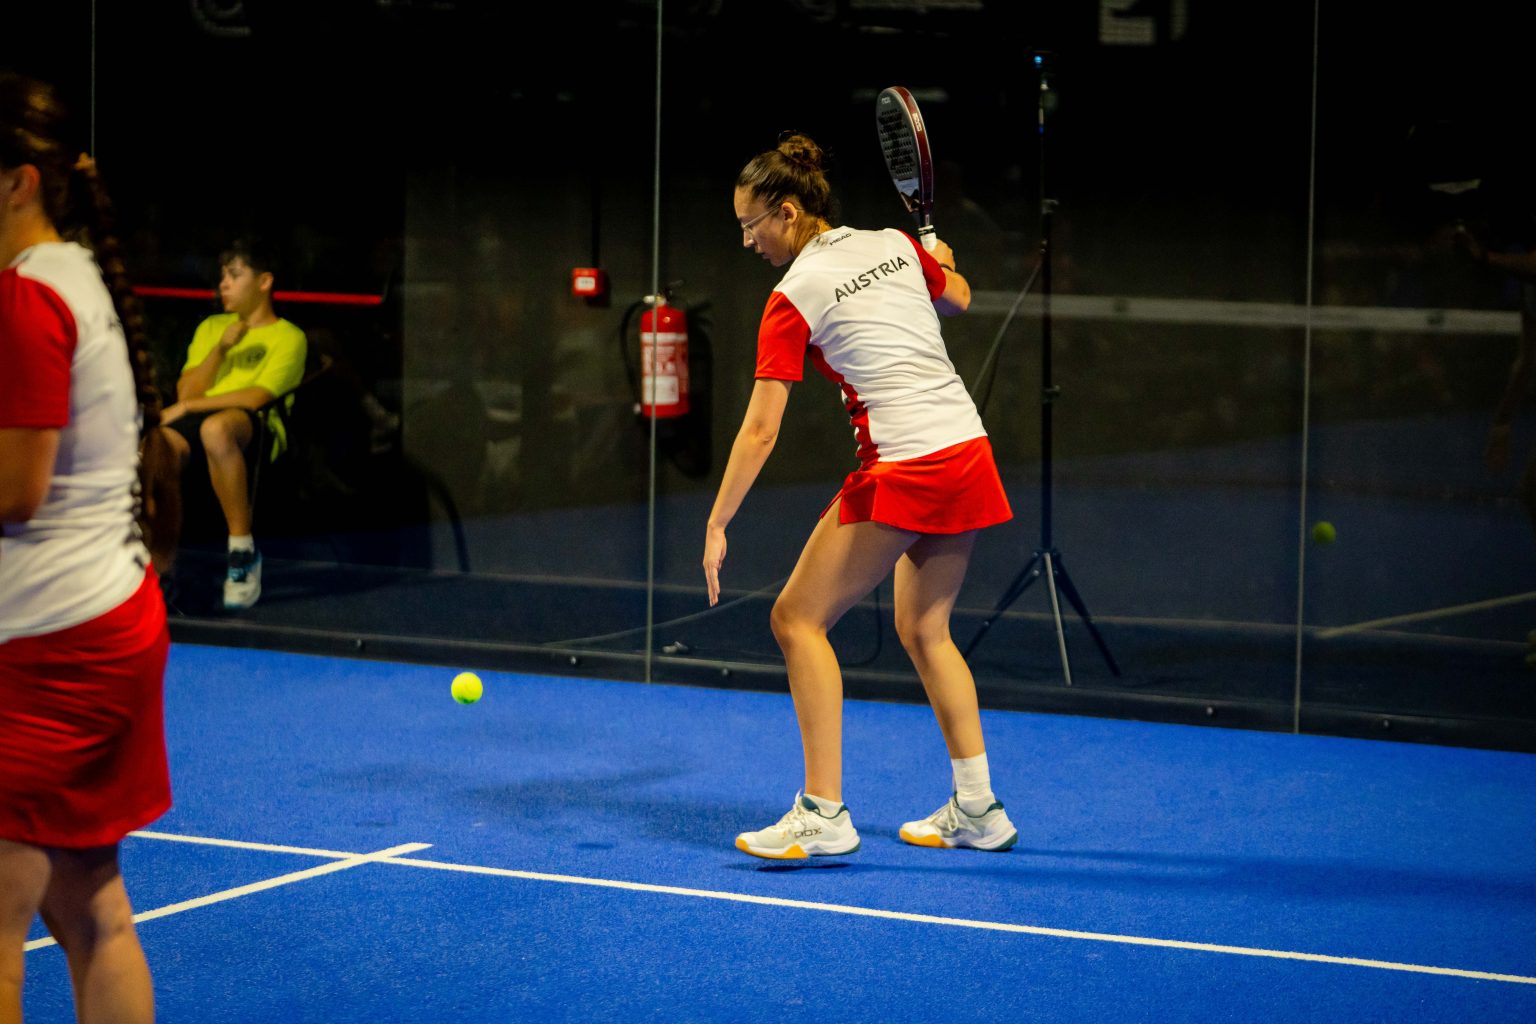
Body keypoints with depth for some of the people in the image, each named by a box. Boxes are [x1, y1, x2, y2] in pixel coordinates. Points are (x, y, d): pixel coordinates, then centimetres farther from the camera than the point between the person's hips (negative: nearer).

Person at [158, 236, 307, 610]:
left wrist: (189, 406, -6)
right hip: (193, 422, 4)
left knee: (215, 428, -43)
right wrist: (221, 349, 3)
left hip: (251, 426, -4)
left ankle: (243, 549, -32)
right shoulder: (211, 327, 28)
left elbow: (256, 397, -5)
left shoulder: (288, 337, 10)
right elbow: (187, 392, 16)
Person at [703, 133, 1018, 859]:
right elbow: (959, 298, 29)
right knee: (924, 630, 20)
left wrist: (717, 525, -5)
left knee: (798, 619, 0)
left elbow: (760, 430, -10)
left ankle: (824, 813, -6)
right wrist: (937, 260, 49)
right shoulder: (895, 245, 9)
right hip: (967, 454, 8)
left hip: (903, 468, -8)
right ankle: (977, 809, 20)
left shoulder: (793, 298, -8)